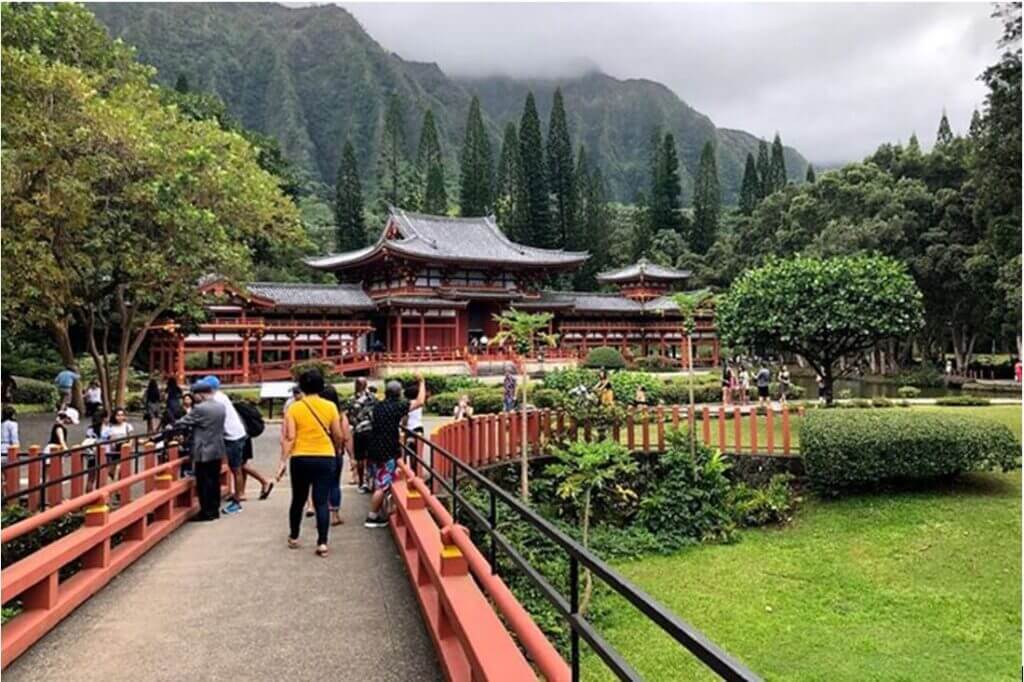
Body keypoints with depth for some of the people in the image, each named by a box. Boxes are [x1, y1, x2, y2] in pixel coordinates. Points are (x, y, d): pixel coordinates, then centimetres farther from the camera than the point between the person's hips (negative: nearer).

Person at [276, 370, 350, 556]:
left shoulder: (294, 408, -3)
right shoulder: (330, 407, -2)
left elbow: (289, 438, -9)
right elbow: (339, 436, 2)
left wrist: (283, 461, -5)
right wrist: (337, 451, 22)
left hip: (301, 459, 0)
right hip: (325, 458, 0)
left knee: (298, 499, 17)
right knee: (322, 502, 2)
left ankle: (293, 537, 32)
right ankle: (322, 543, -3)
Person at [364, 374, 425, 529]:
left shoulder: (378, 406, 8)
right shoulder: (397, 407, -13)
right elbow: (420, 402, -12)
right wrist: (421, 382, -2)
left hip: (375, 450, 8)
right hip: (388, 452, -8)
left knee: (378, 484, 15)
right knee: (383, 486, -2)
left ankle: (380, 513, 23)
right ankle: (372, 517, 2)